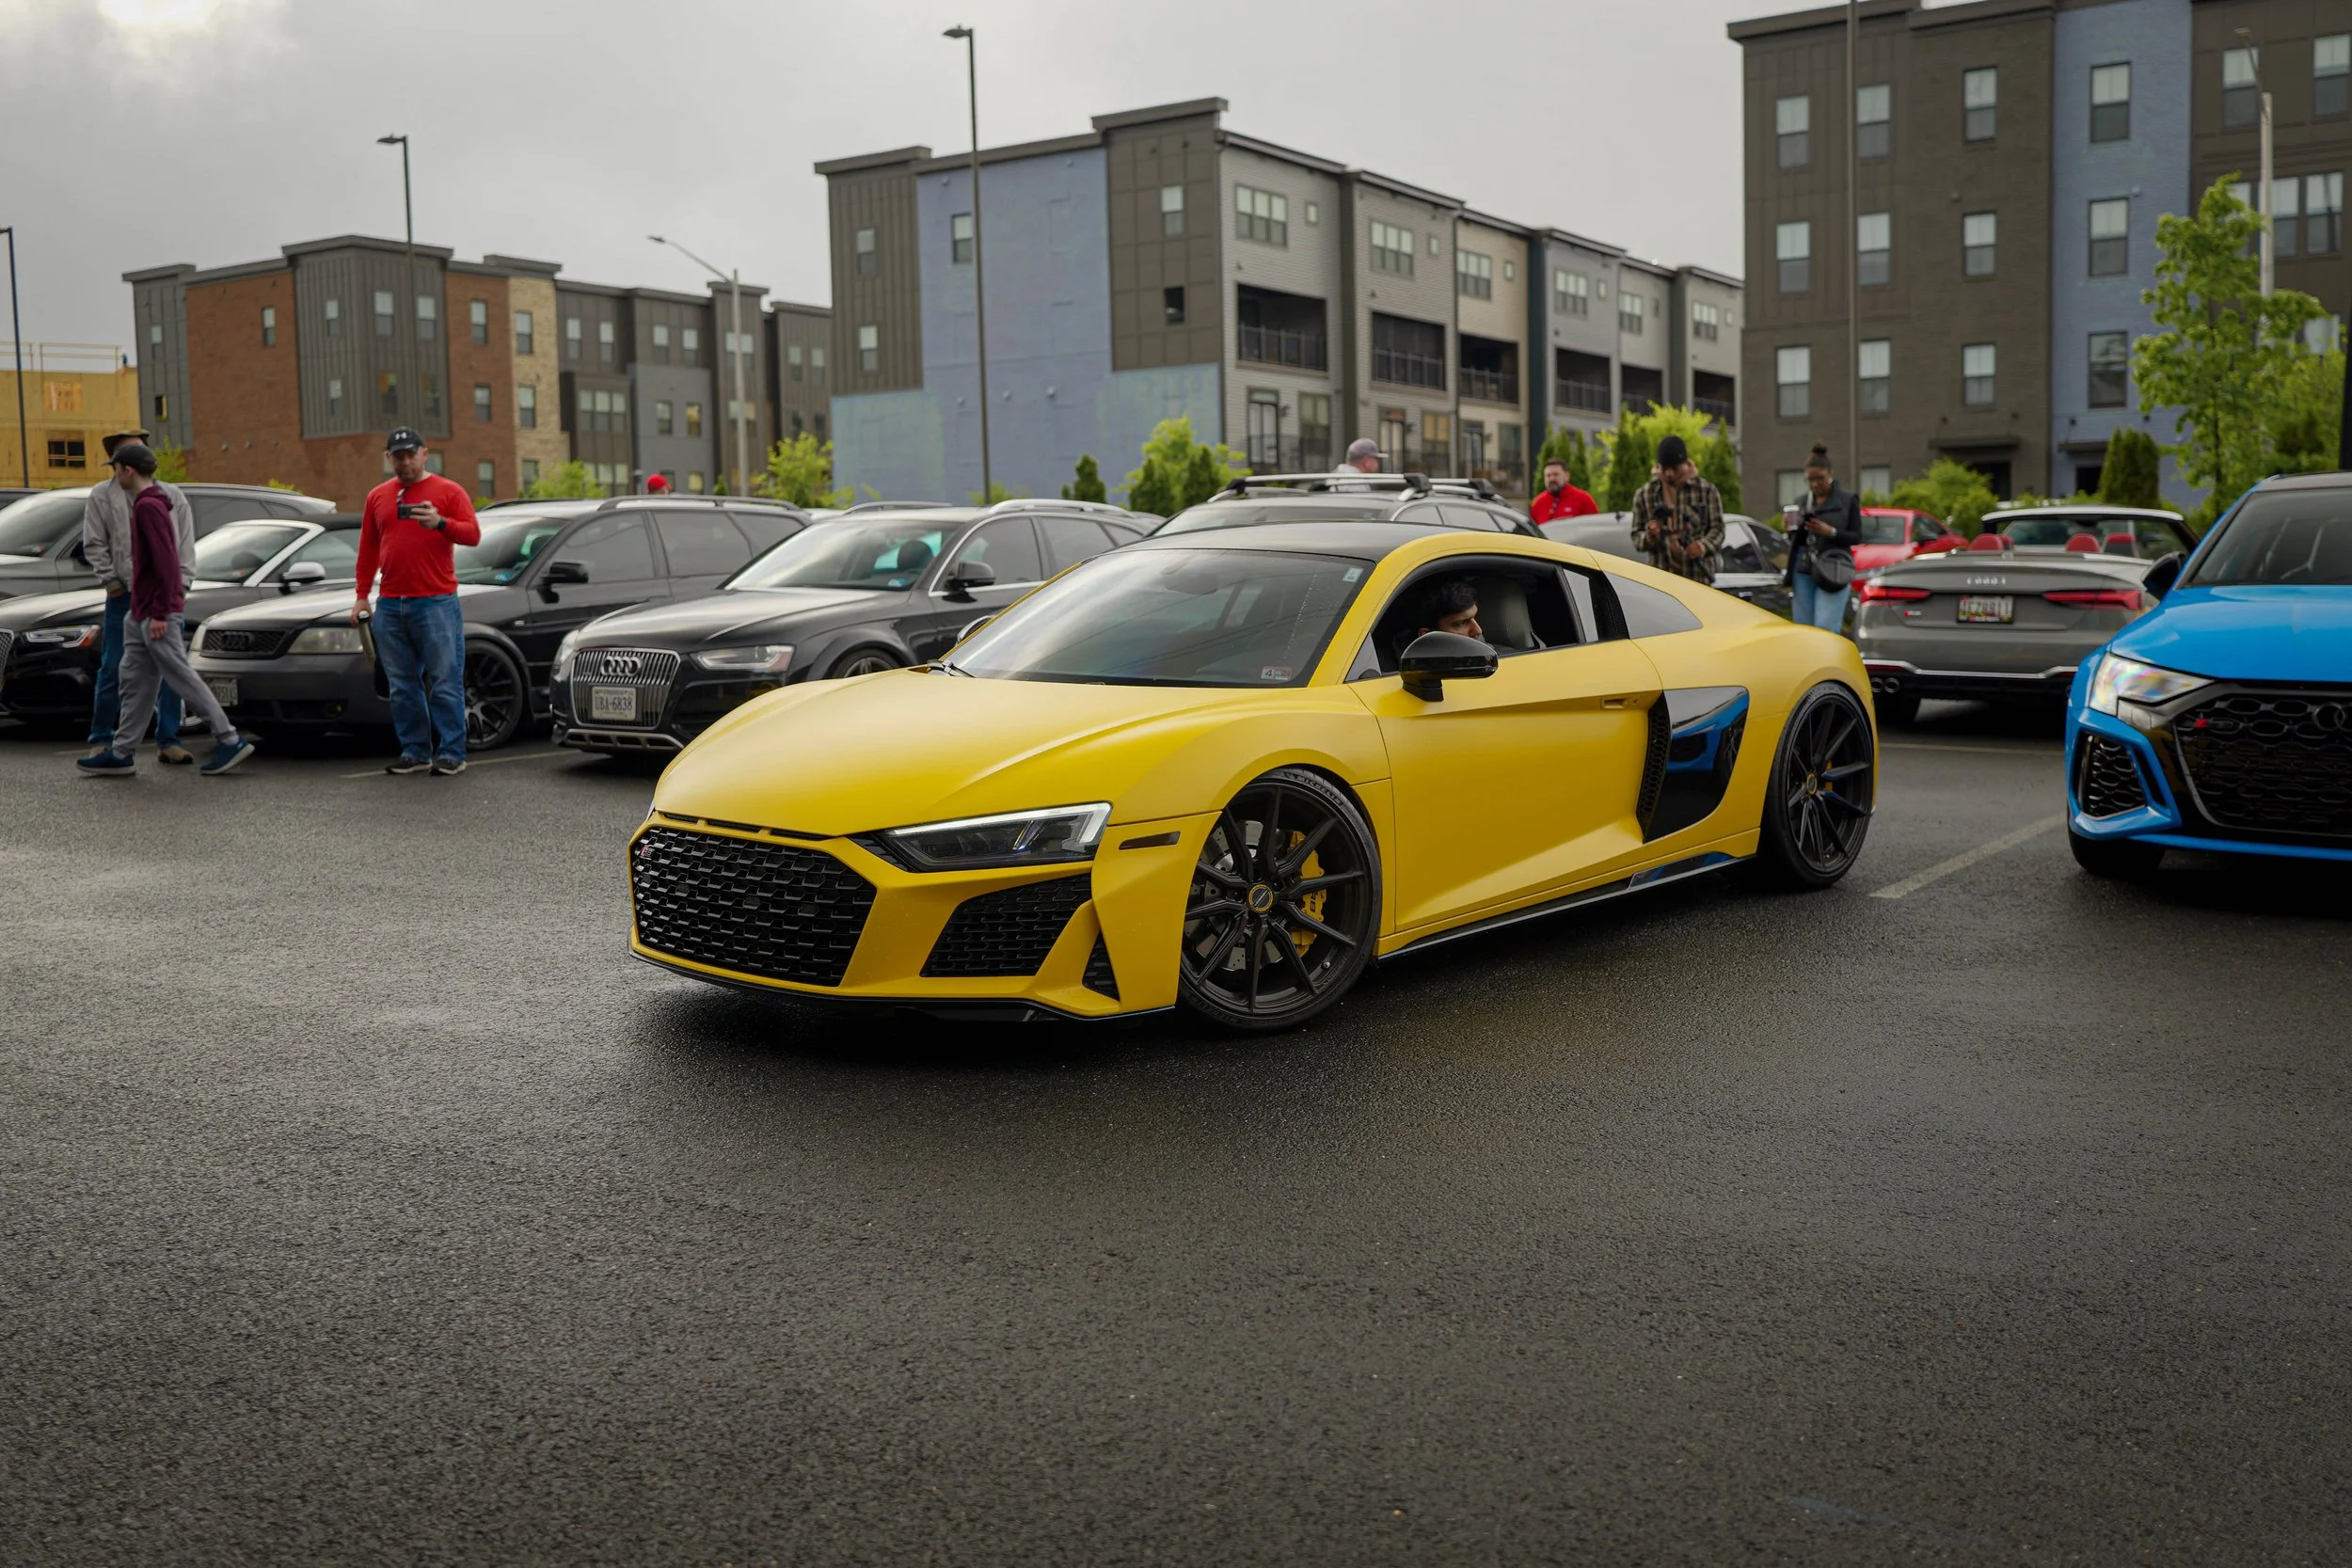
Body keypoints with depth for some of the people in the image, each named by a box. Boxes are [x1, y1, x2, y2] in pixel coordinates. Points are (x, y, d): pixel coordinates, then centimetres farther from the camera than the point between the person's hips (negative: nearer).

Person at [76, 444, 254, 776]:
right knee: (135, 682, 11)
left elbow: (166, 562, -23)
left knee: (182, 678, -6)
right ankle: (121, 752, 16)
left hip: (155, 614, -10)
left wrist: (160, 613, -23)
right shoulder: (146, 503, 16)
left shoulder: (148, 506, -16)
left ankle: (230, 740, -3)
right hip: (141, 612, 10)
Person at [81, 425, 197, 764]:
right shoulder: (101, 497, 5)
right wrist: (112, 581, -4)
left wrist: (181, 581, 1)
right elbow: (94, 545, 3)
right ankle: (101, 740, 12)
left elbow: (186, 544, 10)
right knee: (113, 671, 1)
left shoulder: (172, 496, 11)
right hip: (124, 597, -2)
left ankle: (168, 741, 9)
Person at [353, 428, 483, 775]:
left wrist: (440, 523, -23)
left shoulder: (449, 491, 3)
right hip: (391, 605, 5)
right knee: (402, 686, 7)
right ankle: (414, 752, 13)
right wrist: (362, 595, 12)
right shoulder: (377, 497, 15)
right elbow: (368, 549, 17)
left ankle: (451, 754, -1)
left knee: (445, 683, -5)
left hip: (436, 602, -4)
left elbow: (473, 534, -5)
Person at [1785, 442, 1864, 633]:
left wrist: (1831, 532, -17)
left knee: (1825, 631, -13)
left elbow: (1857, 537, -1)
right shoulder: (1802, 502, 13)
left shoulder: (1847, 500, 2)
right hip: (1803, 573, 4)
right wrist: (1792, 529, -4)